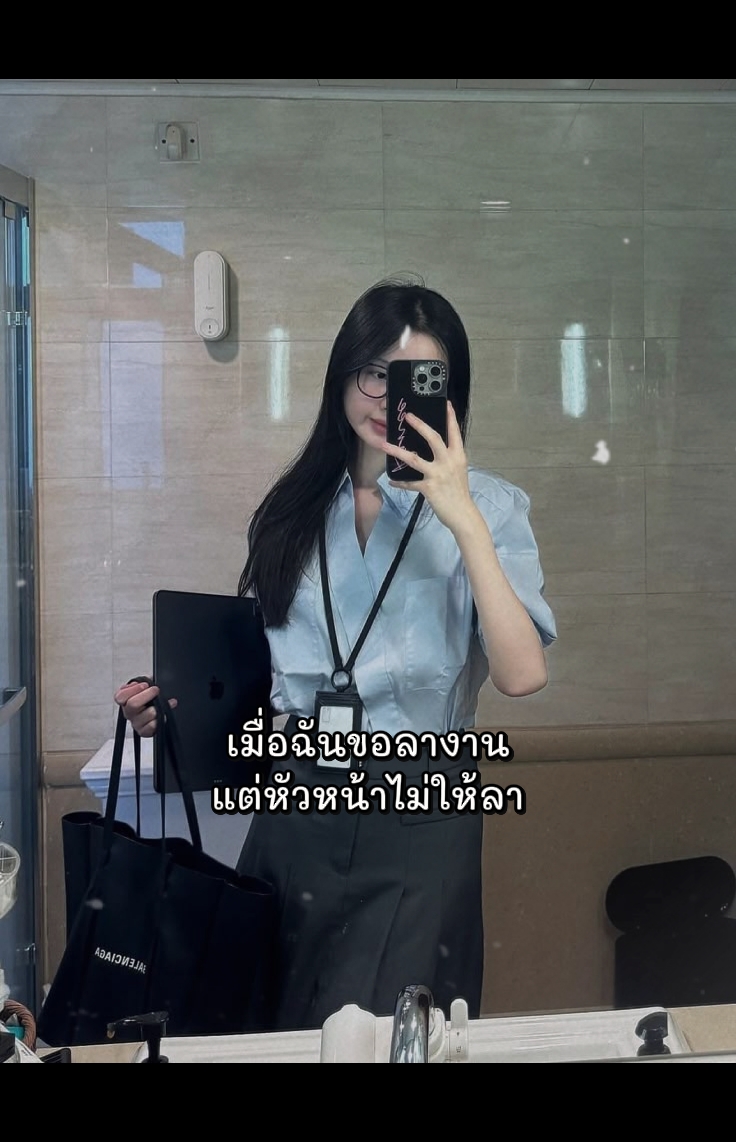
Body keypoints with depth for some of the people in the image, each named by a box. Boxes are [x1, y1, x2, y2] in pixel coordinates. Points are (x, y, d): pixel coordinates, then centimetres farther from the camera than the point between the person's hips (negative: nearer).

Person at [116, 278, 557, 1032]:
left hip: (417, 825, -4)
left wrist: (464, 521, -21)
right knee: (265, 1038, 15)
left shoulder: (486, 507, -5)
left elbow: (521, 674, -19)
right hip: (295, 814, 4)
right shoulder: (293, 509, 7)